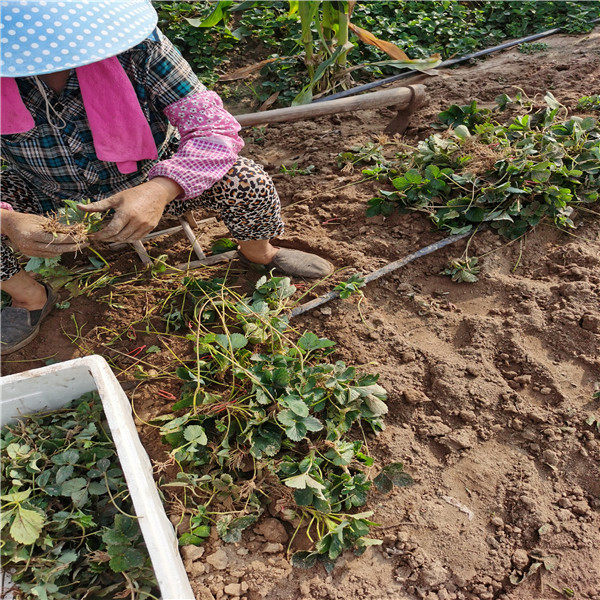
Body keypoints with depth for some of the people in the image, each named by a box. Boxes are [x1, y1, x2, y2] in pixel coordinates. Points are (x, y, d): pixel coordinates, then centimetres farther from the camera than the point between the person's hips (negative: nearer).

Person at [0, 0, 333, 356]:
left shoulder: (136, 44, -29)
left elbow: (214, 129, -30)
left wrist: (160, 190, -47)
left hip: (152, 179, -1)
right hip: (53, 197, 2)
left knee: (247, 183, -24)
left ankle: (259, 254, 12)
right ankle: (32, 299, 10)